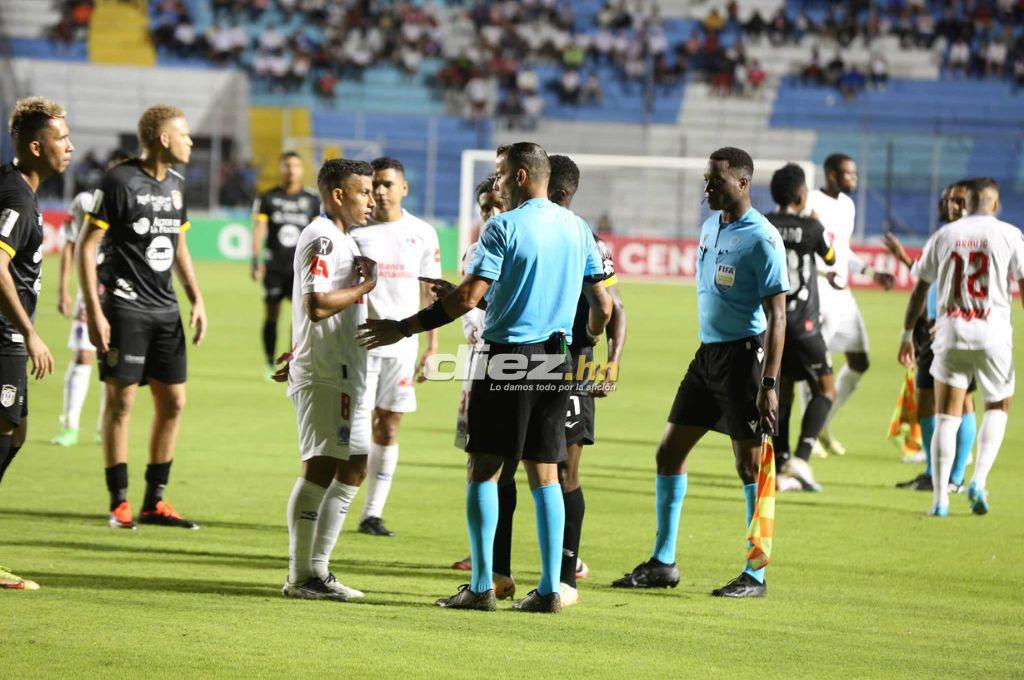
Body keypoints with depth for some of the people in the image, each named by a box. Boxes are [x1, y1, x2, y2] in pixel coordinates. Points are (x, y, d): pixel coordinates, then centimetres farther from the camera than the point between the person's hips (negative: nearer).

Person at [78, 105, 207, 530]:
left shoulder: (176, 184, 11)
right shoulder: (120, 182, -11)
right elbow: (86, 245, -11)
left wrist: (196, 299, 15)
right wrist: (94, 312, -16)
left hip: (165, 308, 7)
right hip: (124, 307, -7)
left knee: (173, 402, 6)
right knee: (121, 401, -3)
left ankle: (154, 502, 15)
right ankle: (119, 504, 4)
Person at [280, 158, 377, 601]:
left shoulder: (342, 238, 20)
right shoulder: (321, 238, -13)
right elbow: (317, 304, -23)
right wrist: (366, 285, -14)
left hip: (343, 373, 11)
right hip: (322, 376, -11)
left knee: (354, 466, 11)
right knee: (321, 468, -10)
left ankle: (317, 568, 15)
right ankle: (301, 576, -8)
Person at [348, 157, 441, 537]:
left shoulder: (422, 234, 6)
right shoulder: (354, 230, -2)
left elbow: (428, 292, 12)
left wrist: (432, 347, 8)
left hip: (402, 345, 3)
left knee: (388, 430, 6)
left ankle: (373, 514, 12)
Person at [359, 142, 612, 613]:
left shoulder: (504, 227, -10)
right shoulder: (578, 229, 8)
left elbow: (468, 297, -16)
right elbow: (602, 305, 12)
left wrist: (404, 328, -10)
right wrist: (588, 340, 32)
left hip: (508, 357, -6)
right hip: (555, 361, 6)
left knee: (484, 469, 1)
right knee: (544, 474, 8)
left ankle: (481, 587, -2)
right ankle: (549, 589, 5)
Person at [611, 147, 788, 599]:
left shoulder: (761, 239, -13)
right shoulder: (710, 226, 12)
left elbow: (777, 315, -16)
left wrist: (769, 384, -22)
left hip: (743, 354, -9)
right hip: (707, 353, 9)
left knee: (749, 463, -4)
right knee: (669, 450, 9)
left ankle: (755, 575, 2)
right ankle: (662, 563, 17)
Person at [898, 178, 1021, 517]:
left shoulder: (944, 235, 7)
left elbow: (920, 288, 10)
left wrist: (907, 333, 17)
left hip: (950, 332, 1)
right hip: (993, 334, -1)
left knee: (946, 417, 5)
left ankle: (940, 498, -1)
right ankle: (979, 480, 1)